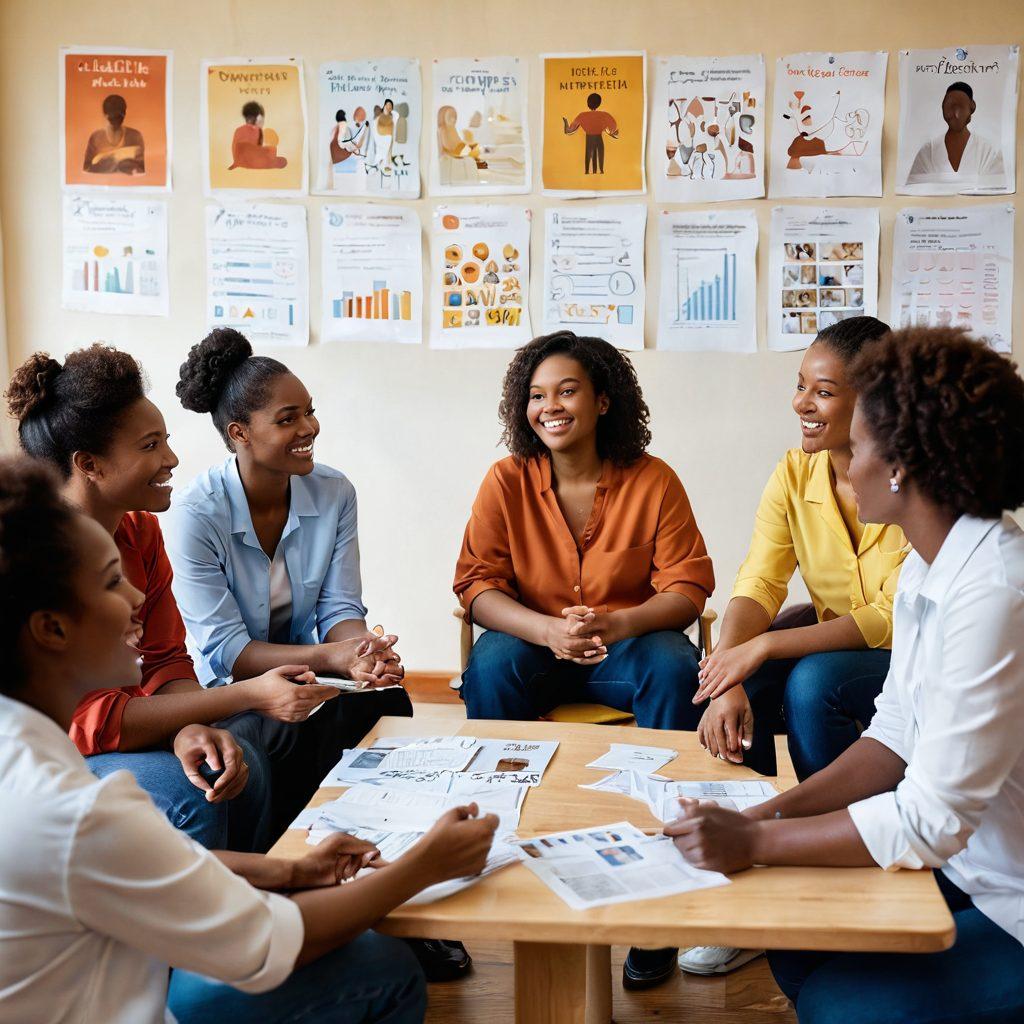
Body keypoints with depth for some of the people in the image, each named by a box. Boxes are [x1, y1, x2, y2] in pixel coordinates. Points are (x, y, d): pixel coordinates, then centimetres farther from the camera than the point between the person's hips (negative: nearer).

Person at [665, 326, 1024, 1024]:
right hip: (966, 868, 8)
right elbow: (897, 738, 5)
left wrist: (753, 843, -22)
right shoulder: (928, 568, 2)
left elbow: (932, 819, -29)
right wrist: (767, 815, -8)